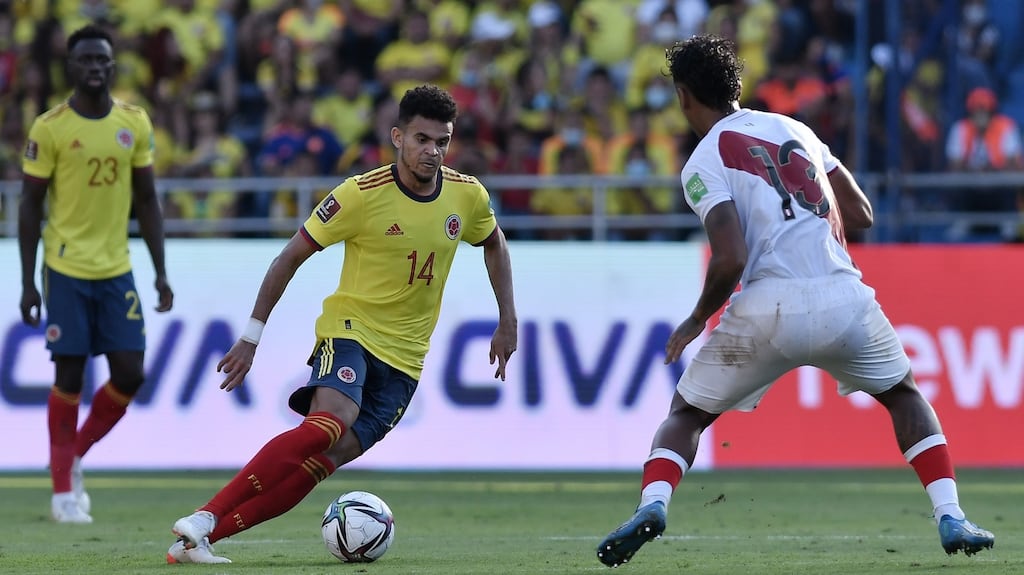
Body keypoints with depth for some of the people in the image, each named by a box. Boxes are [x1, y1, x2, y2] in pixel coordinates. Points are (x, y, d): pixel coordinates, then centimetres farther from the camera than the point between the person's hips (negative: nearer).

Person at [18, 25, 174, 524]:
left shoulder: (135, 123, 5)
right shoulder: (49, 128, -7)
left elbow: (146, 200, 11)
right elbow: (30, 206, -3)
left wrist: (160, 273, 7)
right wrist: (28, 283, -6)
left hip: (117, 271, 4)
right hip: (66, 271, -4)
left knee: (130, 374, -1)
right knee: (70, 375, -2)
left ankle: (75, 455, 22)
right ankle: (63, 488, 8)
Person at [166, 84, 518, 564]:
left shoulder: (468, 196, 0)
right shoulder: (362, 195, -12)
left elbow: (494, 243, 23)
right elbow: (292, 256, -4)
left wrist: (507, 322, 17)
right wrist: (252, 335, -5)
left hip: (404, 358, 4)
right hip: (350, 330, -4)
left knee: (325, 460, -15)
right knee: (326, 425, -33)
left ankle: (199, 539, -18)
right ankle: (203, 519, -31)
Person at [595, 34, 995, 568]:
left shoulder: (704, 164, 1)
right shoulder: (794, 129, 17)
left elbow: (730, 261, -11)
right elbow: (860, 215, 20)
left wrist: (696, 320, 6)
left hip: (770, 309, -3)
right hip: (844, 299, 3)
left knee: (686, 414, 18)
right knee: (903, 394, 29)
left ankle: (652, 504, -9)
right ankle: (951, 519, 13)